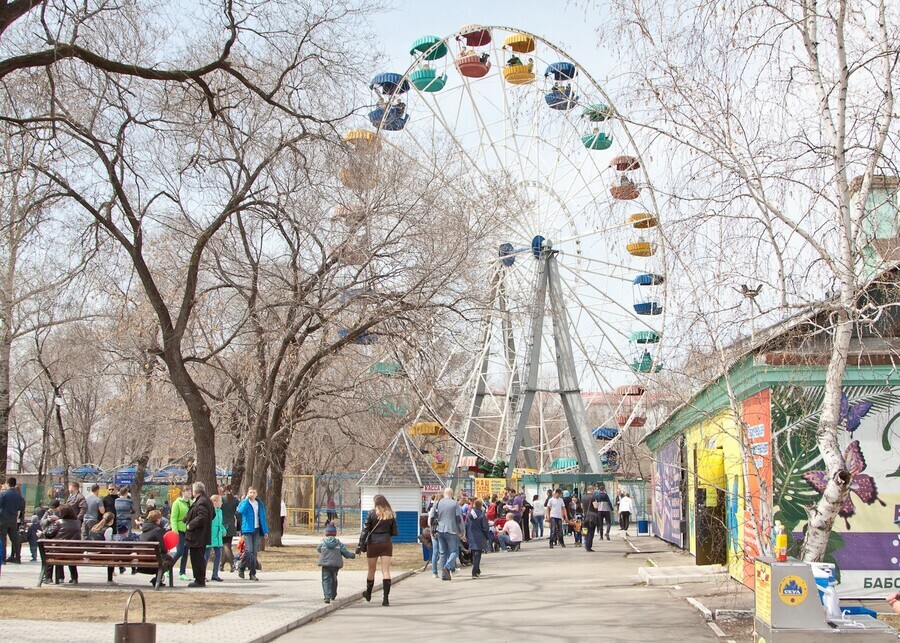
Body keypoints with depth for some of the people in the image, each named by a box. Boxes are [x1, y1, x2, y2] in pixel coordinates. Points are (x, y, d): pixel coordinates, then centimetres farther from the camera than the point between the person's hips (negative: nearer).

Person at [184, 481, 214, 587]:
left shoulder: (201, 502, -19)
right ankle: (201, 579, 23)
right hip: (204, 534, 11)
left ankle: (199, 580, -2)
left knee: (197, 558, -5)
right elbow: (213, 514, 23)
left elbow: (202, 516, -29)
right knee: (200, 558, 16)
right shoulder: (207, 500, 13)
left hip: (197, 536, -11)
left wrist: (190, 525, -20)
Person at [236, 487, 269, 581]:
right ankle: (241, 567, 6)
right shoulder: (244, 503, 0)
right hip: (247, 530, -4)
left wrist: (265, 531, 10)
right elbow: (240, 511, -23)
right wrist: (247, 499, -18)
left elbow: (263, 519, 15)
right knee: (249, 550, -16)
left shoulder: (260, 504, 13)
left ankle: (252, 574, 9)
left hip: (256, 530, 4)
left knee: (254, 552, 3)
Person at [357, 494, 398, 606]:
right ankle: (385, 598, -12)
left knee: (371, 570, 14)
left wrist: (361, 545, -6)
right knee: (386, 571, -2)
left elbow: (365, 531, -7)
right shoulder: (391, 515, 2)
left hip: (373, 543, -1)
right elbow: (394, 532, 6)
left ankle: (368, 594, 33)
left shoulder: (371, 514, -5)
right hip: (387, 544, 1)